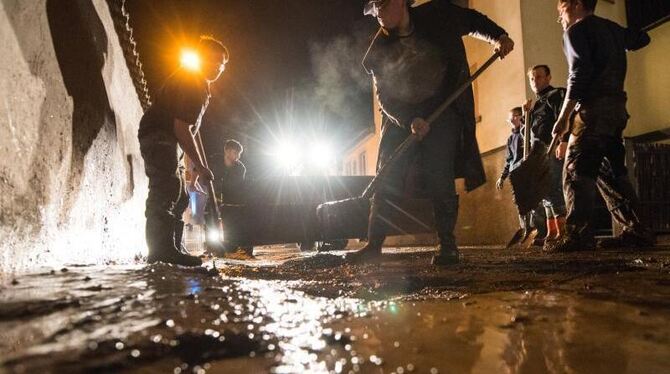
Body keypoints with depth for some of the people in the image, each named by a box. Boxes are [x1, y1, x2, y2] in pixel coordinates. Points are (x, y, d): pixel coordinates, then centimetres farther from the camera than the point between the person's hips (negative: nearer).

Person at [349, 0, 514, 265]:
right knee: (387, 180, -2)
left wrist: (498, 36, -4)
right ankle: (374, 245, 6)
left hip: (442, 111, -2)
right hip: (402, 118, 3)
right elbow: (384, 96, -7)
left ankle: (447, 245, -1)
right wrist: (409, 121, -22)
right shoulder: (379, 49, -2)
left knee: (439, 178, -14)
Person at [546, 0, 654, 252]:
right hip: (617, 108, 8)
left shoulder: (576, 30, -1)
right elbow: (641, 39, 42)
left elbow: (579, 74, -14)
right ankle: (635, 230, 9)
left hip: (593, 108, -8)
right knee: (611, 171, 12)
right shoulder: (612, 28, 22)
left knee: (576, 171, -12)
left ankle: (579, 233, -22)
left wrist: (563, 116, -15)